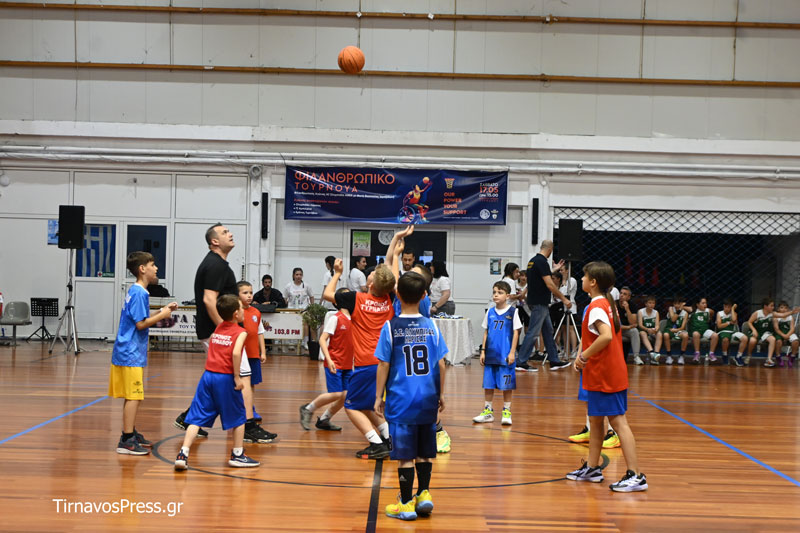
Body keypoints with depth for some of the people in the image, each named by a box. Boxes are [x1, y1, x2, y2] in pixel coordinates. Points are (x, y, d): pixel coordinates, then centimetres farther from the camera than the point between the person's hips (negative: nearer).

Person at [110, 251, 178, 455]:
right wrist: (162, 315, -11)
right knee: (134, 396, -9)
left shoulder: (136, 291, 14)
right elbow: (141, 324, -20)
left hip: (126, 352, 10)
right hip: (131, 354, -10)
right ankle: (126, 441, -8)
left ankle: (130, 434, 26)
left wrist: (163, 309, 14)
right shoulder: (139, 293, -16)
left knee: (132, 396, 17)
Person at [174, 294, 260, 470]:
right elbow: (236, 353, -21)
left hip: (208, 375, 5)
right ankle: (237, 454, 20)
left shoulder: (218, 328, 15)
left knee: (197, 417, 4)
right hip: (226, 378, -5)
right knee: (238, 417, 14)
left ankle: (183, 454, -7)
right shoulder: (240, 332, -4)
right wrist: (237, 377, -15)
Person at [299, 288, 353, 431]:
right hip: (334, 363, -7)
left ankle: (324, 419, 17)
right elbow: (322, 339, -14)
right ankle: (308, 409, 9)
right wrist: (329, 360, -23)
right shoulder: (335, 318, -11)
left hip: (347, 365, 7)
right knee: (336, 394, -12)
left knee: (345, 395, 1)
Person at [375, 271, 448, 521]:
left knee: (405, 454, 2)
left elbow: (383, 365, -5)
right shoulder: (431, 326, 2)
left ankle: (406, 505, 7)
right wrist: (441, 393, 14)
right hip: (428, 399, 3)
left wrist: (379, 396, 3)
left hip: (402, 400, -3)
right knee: (424, 451, 17)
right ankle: (424, 494, 17)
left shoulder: (390, 327, -6)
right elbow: (441, 363, 4)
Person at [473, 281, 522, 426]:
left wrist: (512, 352, -8)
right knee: (488, 384, 7)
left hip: (505, 355, -4)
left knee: (507, 385, 1)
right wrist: (483, 351, 7)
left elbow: (515, 332, -3)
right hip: (490, 354, 4)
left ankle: (506, 412, 10)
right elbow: (486, 332, 13)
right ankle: (487, 412, 16)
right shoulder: (490, 312, 8)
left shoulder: (512, 311, -2)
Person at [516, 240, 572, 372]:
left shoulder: (533, 260, 12)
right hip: (539, 303, -10)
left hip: (539, 303, 10)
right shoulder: (542, 262, -17)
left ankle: (554, 361, 18)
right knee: (533, 333, -6)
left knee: (548, 331, 14)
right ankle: (521, 362, -3)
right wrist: (564, 299, -15)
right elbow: (549, 284, -21)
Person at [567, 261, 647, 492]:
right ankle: (592, 468, 28)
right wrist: (584, 357, 12)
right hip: (606, 373, 10)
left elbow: (606, 336, -31)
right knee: (595, 419, 18)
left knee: (618, 420, -9)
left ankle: (636, 476, -8)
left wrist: (584, 355, -21)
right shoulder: (608, 304, 13)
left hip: (604, 375, -10)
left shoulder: (596, 307, -17)